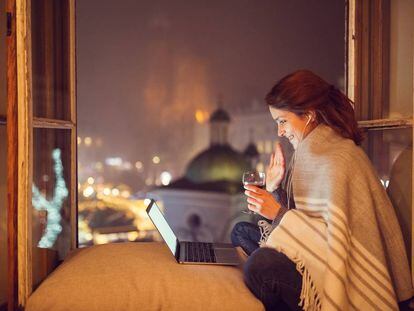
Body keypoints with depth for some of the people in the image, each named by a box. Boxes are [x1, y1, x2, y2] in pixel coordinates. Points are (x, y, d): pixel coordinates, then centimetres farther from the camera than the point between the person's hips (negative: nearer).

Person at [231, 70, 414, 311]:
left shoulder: (339, 160, -19)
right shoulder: (310, 151, 9)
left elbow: (339, 234, -23)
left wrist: (279, 213, -20)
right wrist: (275, 188, -2)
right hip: (317, 252, 10)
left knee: (261, 264, -32)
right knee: (241, 232, 9)